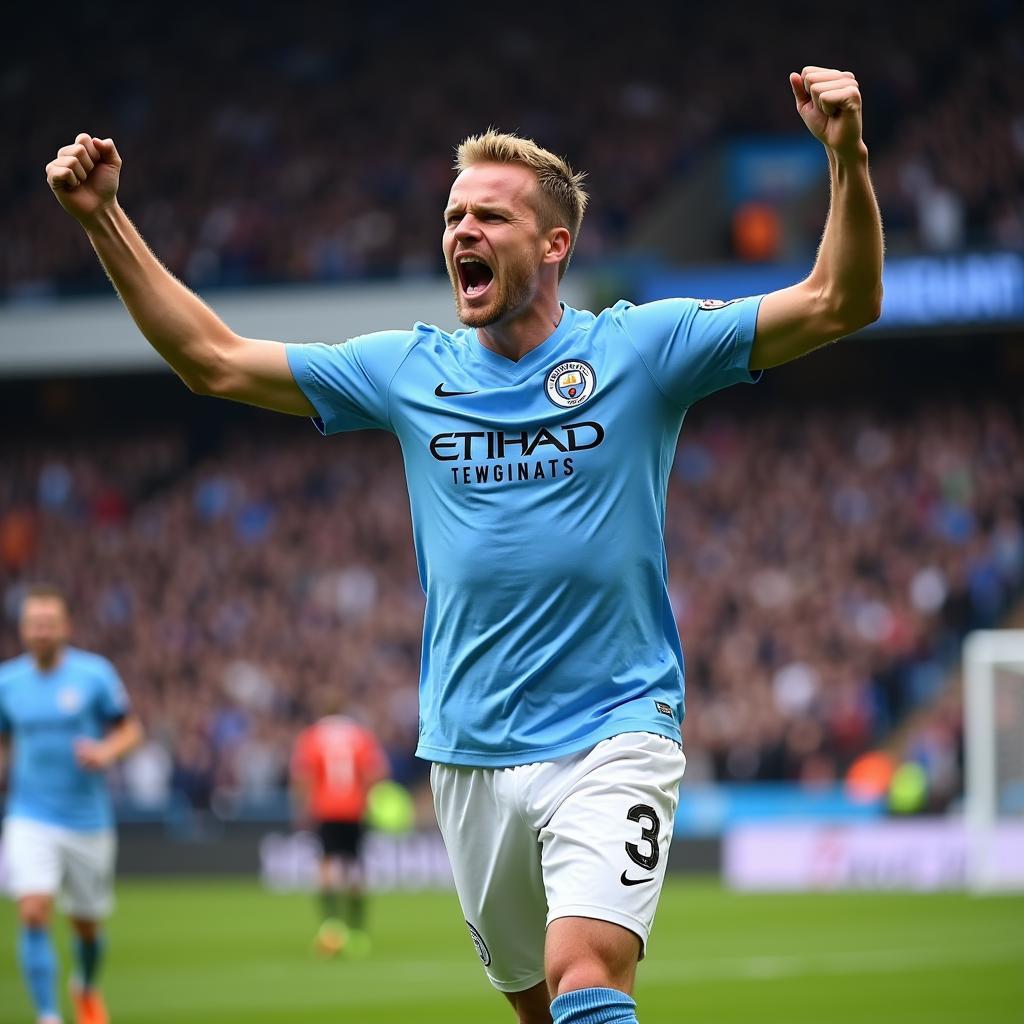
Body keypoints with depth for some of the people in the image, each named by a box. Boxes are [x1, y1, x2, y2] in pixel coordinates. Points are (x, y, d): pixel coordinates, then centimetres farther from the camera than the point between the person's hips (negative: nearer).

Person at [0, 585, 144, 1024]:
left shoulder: (94, 674, -6)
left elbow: (130, 729, 2)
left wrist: (106, 751, -19)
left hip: (87, 820, 0)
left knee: (87, 923, 13)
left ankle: (86, 989, 45)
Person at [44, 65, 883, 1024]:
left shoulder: (639, 348, -2)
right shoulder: (409, 371, 7)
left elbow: (839, 303, -8)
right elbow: (213, 359, 11)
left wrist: (847, 157, -23)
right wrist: (104, 220, 5)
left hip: (611, 737, -4)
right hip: (470, 756, 4)